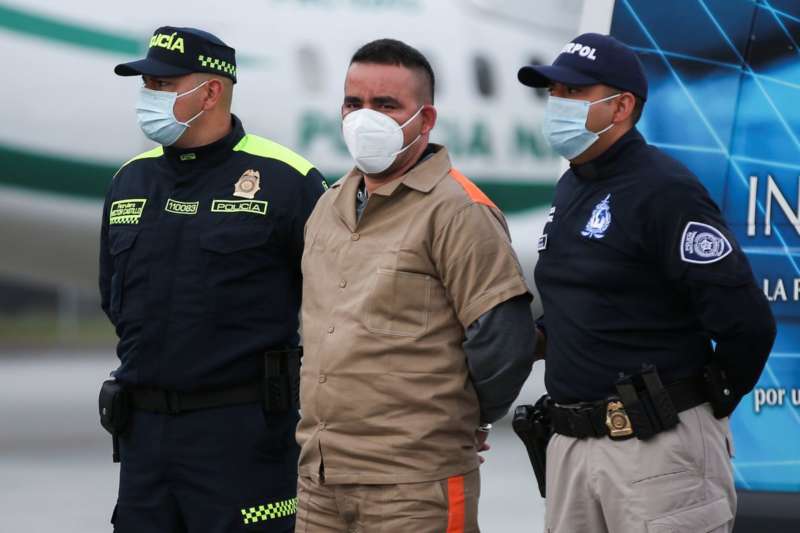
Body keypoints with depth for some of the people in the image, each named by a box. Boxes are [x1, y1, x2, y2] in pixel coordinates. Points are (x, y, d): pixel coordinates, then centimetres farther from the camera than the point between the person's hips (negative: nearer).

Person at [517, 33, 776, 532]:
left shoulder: (664, 189, -13)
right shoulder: (570, 190, 14)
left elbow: (746, 320, -18)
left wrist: (711, 403, -4)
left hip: (657, 444, -8)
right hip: (571, 443, 8)